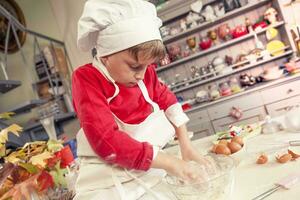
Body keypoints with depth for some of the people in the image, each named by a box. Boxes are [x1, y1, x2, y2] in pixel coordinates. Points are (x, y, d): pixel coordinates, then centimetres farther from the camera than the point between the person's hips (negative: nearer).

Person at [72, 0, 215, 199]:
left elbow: (167, 100, 12)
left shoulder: (145, 73, -1)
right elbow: (107, 141, -28)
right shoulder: (86, 79, -19)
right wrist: (169, 162, -24)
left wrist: (186, 145, 2)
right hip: (110, 182, -5)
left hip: (153, 168, 5)